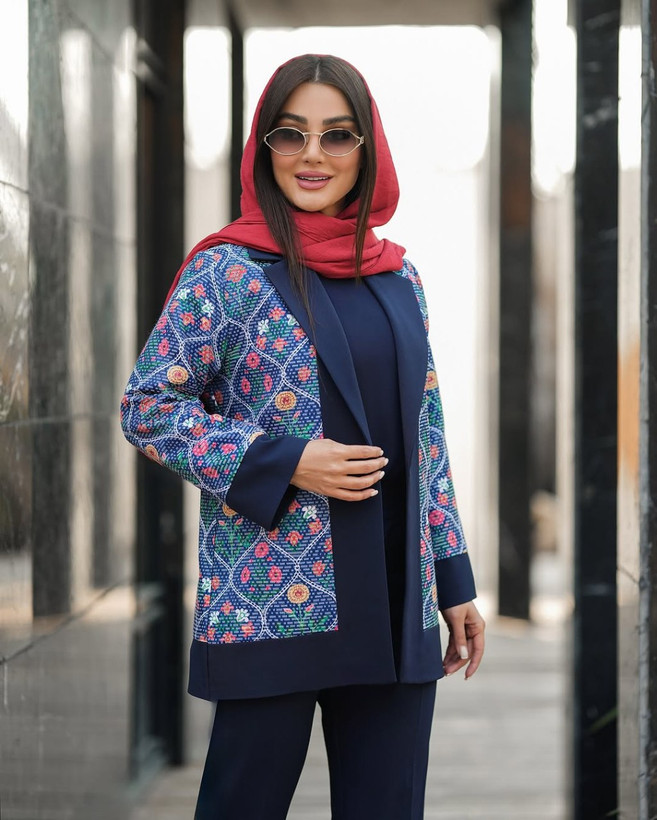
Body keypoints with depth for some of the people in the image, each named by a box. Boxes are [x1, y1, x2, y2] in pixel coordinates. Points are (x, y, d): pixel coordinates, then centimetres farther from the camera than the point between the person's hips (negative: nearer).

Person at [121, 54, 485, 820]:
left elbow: (425, 434, 15)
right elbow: (146, 405, -5)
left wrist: (454, 578, 13)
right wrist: (281, 462, -15)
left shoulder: (398, 277, 11)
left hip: (397, 605, 5)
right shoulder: (227, 270, -4)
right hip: (269, 603, -5)